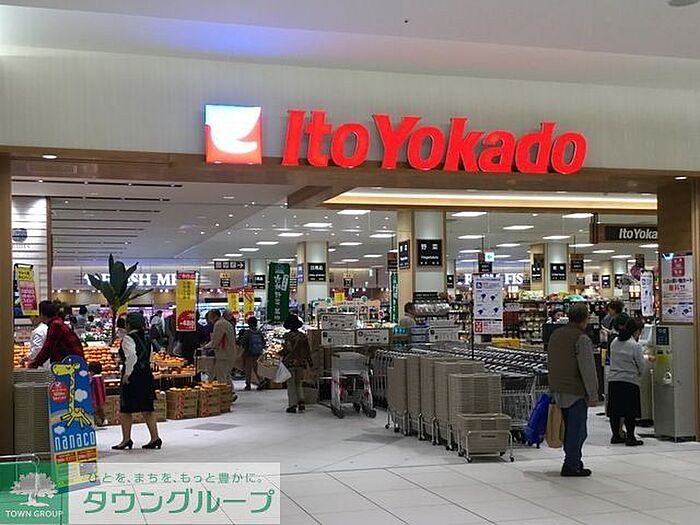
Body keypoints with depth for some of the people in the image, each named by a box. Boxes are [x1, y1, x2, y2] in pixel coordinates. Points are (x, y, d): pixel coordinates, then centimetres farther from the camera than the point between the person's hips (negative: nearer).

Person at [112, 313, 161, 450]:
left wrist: (127, 373, -17)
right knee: (147, 409, 10)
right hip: (146, 374, 8)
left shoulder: (128, 338, -11)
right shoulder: (145, 338, 12)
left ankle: (126, 439, 8)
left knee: (126, 409, 4)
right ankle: (155, 438, 8)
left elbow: (132, 356, -25)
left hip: (133, 377, -8)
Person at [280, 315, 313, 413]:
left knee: (291, 384, 4)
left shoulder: (288, 336, -11)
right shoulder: (303, 336, 5)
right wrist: (310, 361, 19)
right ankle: (301, 402, 4)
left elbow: (288, 349, -19)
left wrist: (280, 353, -5)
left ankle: (293, 405, 3)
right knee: (298, 383, 17)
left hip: (290, 362, -5)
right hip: (301, 362, 5)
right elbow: (308, 350, 9)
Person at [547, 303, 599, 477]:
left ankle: (573, 460, 28)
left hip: (558, 391, 8)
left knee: (569, 428, 18)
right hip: (575, 392, -8)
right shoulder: (582, 339, -14)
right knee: (577, 429, 0)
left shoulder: (555, 335, 12)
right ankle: (571, 466, 2)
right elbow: (588, 369, -16)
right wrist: (593, 394, -11)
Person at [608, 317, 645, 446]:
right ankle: (630, 438, 3)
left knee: (614, 410, 11)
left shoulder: (614, 343, 7)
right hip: (630, 381, -6)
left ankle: (615, 436, 18)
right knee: (630, 412, 1)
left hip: (613, 380, 6)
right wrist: (638, 374, 14)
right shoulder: (636, 346, -10)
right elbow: (641, 366, -6)